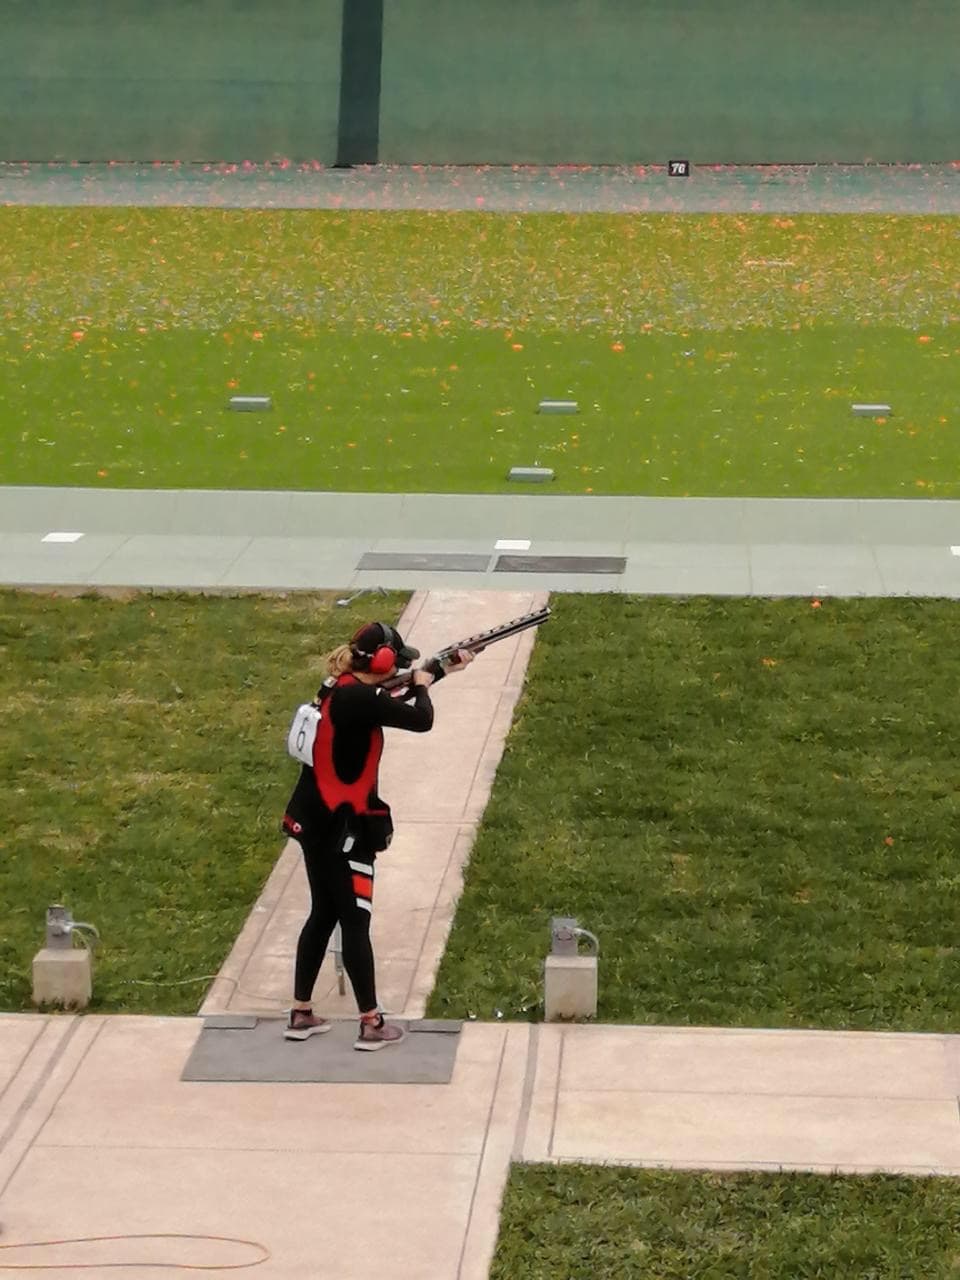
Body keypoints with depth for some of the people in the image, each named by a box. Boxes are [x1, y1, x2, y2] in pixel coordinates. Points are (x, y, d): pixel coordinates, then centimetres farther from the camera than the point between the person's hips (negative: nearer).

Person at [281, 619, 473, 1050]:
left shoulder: (340, 689, 5)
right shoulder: (359, 699, -23)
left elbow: (390, 699, 20)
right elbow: (421, 720, -24)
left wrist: (442, 669, 19)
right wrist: (422, 684, -3)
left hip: (316, 821, 9)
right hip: (343, 827, -9)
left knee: (323, 914, 17)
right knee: (355, 923, -1)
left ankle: (301, 1015, 22)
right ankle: (371, 1025, 7)